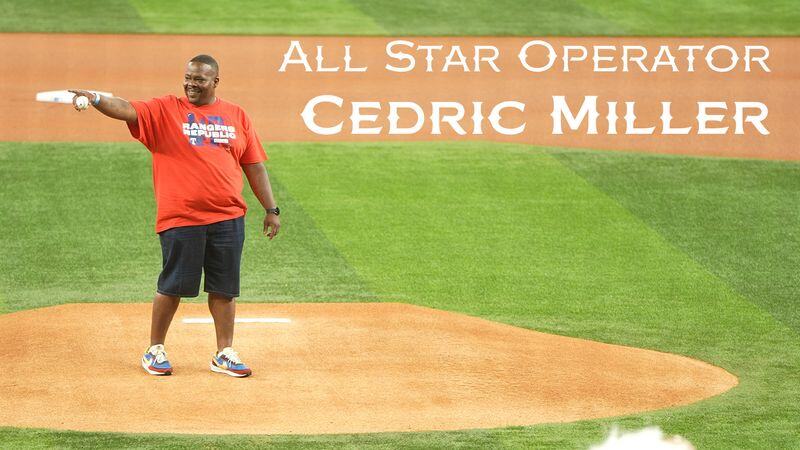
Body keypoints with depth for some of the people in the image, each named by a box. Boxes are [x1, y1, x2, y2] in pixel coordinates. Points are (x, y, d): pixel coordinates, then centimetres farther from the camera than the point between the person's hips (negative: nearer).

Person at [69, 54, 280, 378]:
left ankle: (224, 354, 16)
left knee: (224, 288, 7)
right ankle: (155, 351, 15)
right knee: (173, 285, 1)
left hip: (228, 218, 3)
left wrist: (271, 209, 11)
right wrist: (95, 99, -33)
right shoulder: (165, 110, 2)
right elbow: (127, 110, -14)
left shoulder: (236, 116, 11)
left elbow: (254, 166, 13)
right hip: (180, 218, -3)